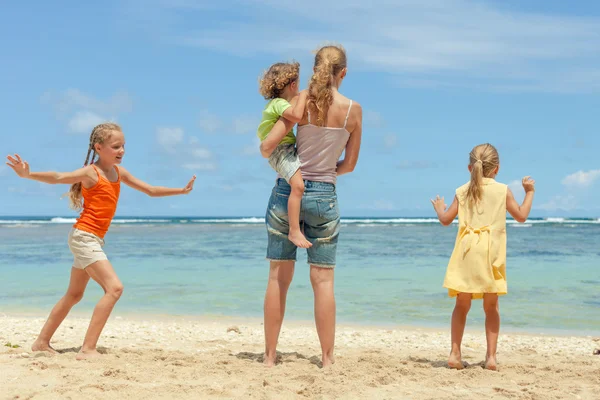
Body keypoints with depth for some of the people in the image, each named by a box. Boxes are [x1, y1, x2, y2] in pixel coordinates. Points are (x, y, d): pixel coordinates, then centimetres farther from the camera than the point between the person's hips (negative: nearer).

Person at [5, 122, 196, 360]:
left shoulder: (118, 172, 12)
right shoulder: (91, 173, -11)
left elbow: (151, 191, 20)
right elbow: (58, 178, -26)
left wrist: (182, 191, 20)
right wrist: (28, 175, -41)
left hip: (94, 240, 9)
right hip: (84, 236, -9)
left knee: (75, 295, 18)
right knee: (114, 288, -20)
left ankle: (42, 342, 28)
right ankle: (88, 349, -21)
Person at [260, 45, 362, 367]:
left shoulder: (302, 103, -6)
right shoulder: (353, 110, -2)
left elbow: (267, 145, -10)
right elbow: (349, 164, 4)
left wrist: (274, 158, 12)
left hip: (287, 190, 0)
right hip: (324, 196, 0)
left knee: (279, 277, 7)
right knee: (323, 280, 6)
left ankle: (270, 356, 10)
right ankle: (327, 358, 8)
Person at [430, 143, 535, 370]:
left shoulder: (463, 191, 7)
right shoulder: (503, 190, 4)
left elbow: (446, 220, 9)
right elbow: (521, 216, 11)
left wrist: (439, 209, 31)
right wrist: (529, 192, 24)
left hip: (467, 253, 1)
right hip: (491, 255, -1)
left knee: (462, 305, 9)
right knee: (491, 307, 9)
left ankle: (455, 353, 5)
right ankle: (491, 356, 6)